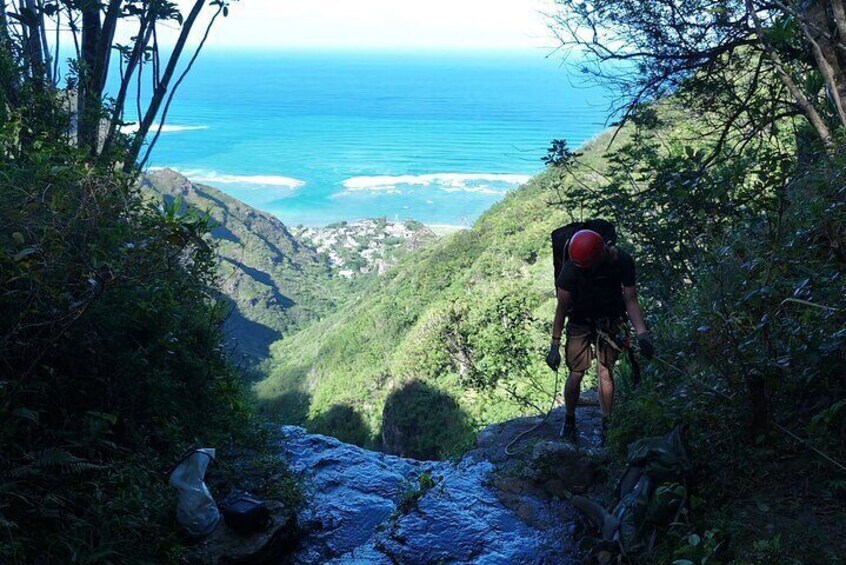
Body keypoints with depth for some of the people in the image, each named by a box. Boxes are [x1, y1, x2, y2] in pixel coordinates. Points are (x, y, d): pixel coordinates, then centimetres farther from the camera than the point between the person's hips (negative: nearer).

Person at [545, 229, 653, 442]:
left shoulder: (623, 262, -22)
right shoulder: (571, 268, -26)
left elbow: (631, 300, -11)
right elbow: (561, 308, -16)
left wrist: (642, 334, -22)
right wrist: (554, 346, -13)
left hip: (610, 321, 1)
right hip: (580, 322, -1)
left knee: (605, 372, -2)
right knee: (576, 374, -3)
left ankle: (606, 424, 10)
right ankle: (569, 420, 17)